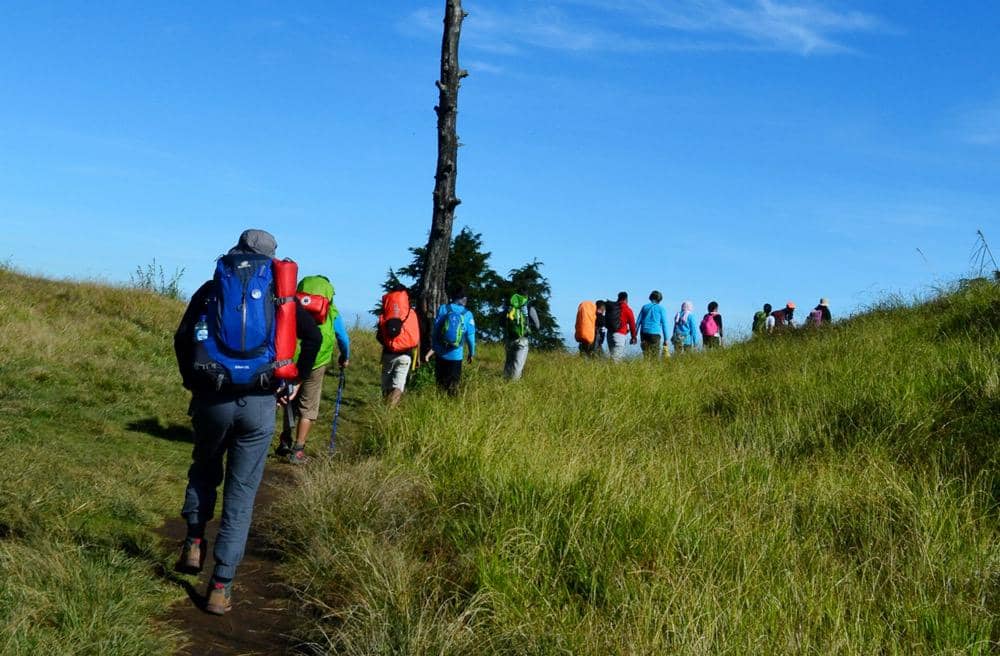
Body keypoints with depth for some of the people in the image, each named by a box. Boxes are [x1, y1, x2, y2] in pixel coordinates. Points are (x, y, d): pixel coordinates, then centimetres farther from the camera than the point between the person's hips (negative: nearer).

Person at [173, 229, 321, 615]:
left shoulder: (210, 289, 10)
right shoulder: (278, 293, 9)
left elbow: (182, 339, 1)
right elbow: (313, 336, -2)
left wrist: (192, 381, 11)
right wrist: (295, 382, 7)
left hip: (212, 398, 1)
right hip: (260, 403, -1)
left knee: (204, 468, 28)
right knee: (241, 492, 7)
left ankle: (194, 541, 13)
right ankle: (221, 586, 5)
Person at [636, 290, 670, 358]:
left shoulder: (644, 307, 13)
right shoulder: (660, 308, 4)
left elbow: (638, 321, 10)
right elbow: (664, 324, 2)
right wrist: (665, 339, 4)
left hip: (644, 333, 3)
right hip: (655, 333, -3)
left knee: (646, 355, 4)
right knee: (655, 356, -3)